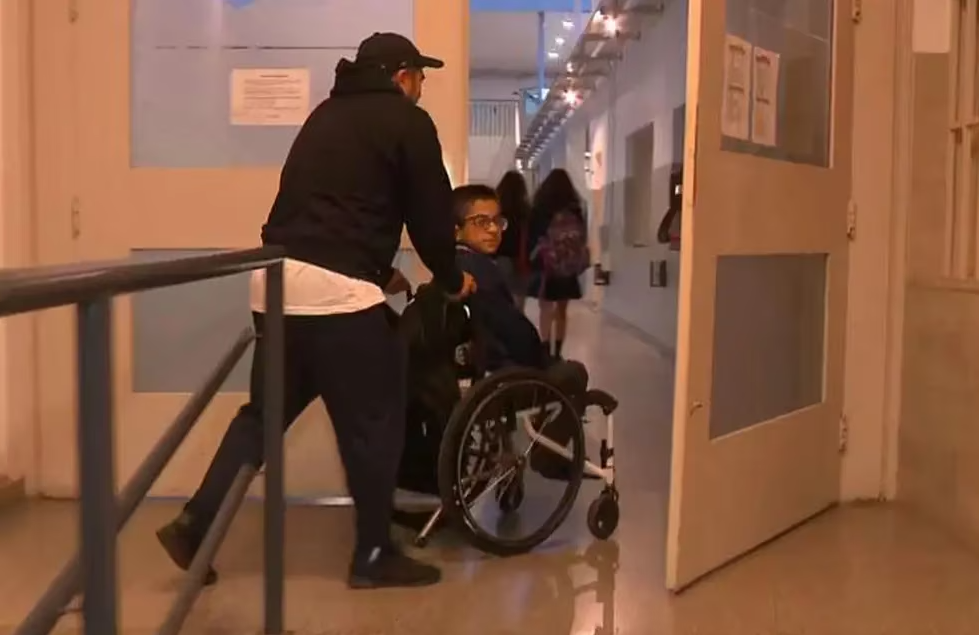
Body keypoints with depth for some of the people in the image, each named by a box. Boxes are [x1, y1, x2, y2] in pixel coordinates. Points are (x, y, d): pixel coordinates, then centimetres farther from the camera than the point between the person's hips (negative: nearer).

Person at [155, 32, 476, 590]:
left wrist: (379, 271, 37)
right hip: (334, 288, -8)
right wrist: (452, 280, 19)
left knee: (265, 411, 18)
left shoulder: (329, 113, 25)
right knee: (373, 422, 5)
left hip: (277, 278, 8)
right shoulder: (407, 122, 2)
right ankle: (374, 555, 14)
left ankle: (194, 526, 16)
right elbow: (430, 214, 2)